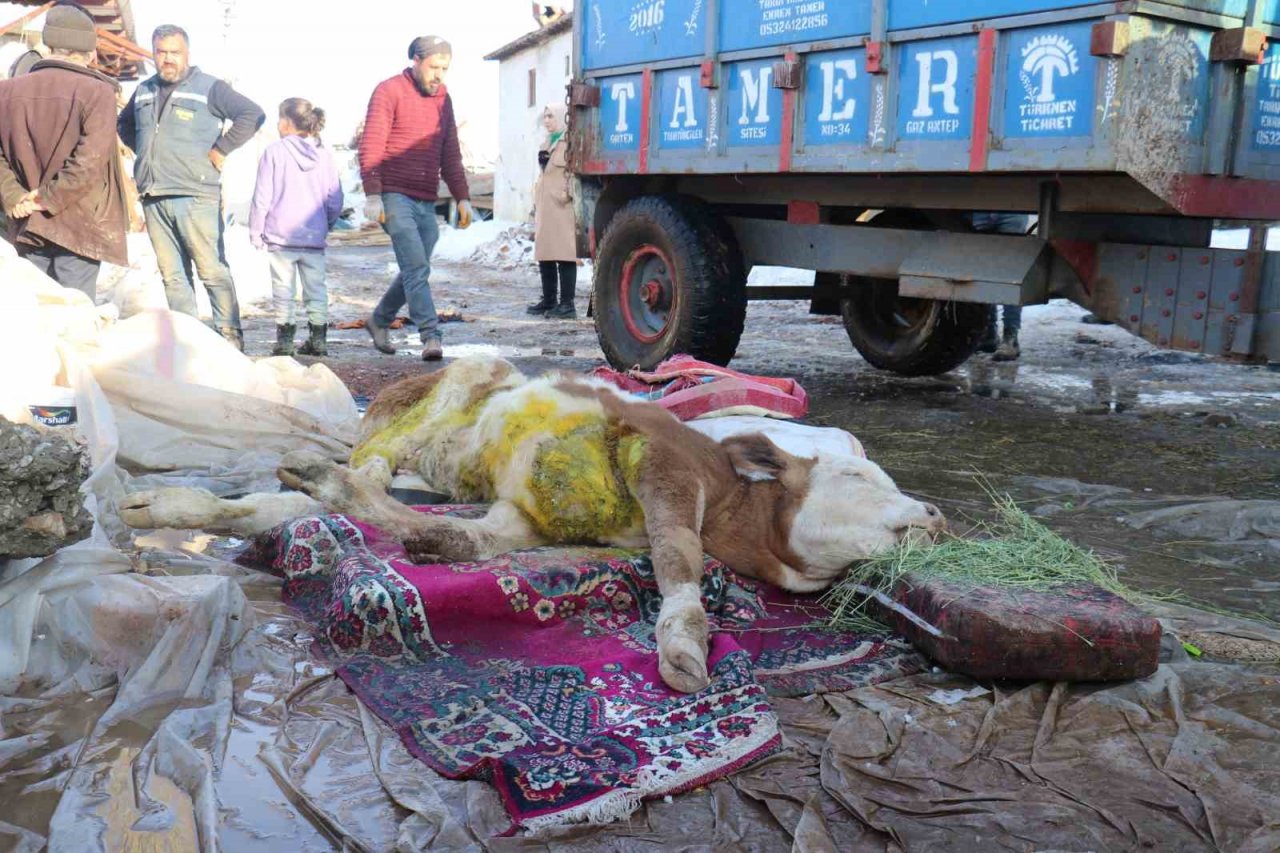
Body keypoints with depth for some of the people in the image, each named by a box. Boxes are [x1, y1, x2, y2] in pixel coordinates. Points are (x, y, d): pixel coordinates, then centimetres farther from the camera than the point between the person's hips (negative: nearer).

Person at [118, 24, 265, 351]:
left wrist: (221, 149, -10)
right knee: (172, 274, 7)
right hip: (153, 199, 6)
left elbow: (253, 114, -10)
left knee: (213, 270, -6)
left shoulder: (209, 88, -2)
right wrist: (143, 151, 18)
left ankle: (230, 336, 0)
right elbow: (124, 124, 35)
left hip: (196, 196, -6)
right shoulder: (144, 91, 17)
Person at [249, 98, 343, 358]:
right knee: (316, 287, 10)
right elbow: (335, 200, 7)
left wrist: (256, 231, 2)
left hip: (280, 236, -3)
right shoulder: (324, 156, 5)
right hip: (315, 238, 3)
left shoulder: (274, 152, -5)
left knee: (283, 288, 3)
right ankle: (318, 338, 11)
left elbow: (262, 197, -5)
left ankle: (285, 339, 4)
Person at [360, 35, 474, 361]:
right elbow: (370, 147, -9)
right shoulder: (389, 91, -3)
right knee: (416, 268, -15)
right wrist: (372, 195, -17)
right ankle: (431, 336, -16)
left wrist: (462, 197, 13)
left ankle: (379, 321, 32)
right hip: (395, 197, -7)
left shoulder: (443, 99, 17)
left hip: (426, 202, 7)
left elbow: (450, 154, 21)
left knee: (415, 272, 12)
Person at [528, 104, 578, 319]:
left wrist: (567, 193, -17)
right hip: (544, 208, 9)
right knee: (544, 254, 11)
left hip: (562, 207, -9)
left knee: (564, 254, -9)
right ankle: (549, 301, 19)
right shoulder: (548, 142, 22)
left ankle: (567, 303, -7)